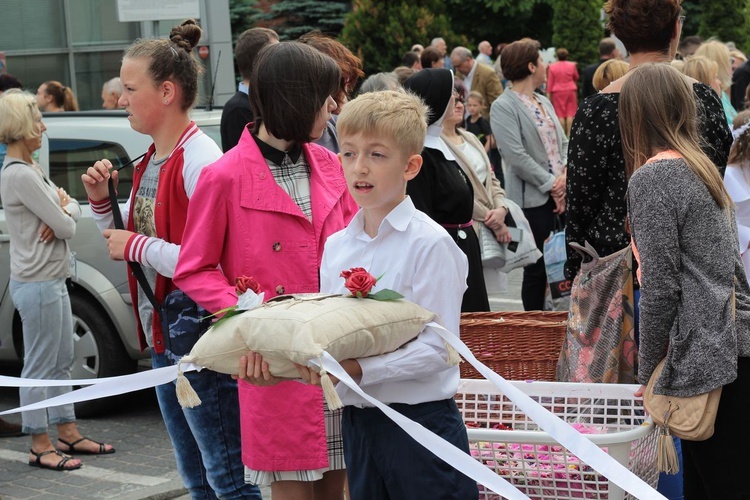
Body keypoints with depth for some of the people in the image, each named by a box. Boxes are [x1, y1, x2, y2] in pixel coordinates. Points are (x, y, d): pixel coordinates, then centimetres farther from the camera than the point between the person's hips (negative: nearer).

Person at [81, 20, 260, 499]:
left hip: (203, 345, -10)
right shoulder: (150, 162, 11)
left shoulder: (201, 162, -18)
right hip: (163, 338, 10)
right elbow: (130, 241, 20)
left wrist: (138, 247, -18)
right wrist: (102, 203, 4)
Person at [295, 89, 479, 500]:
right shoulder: (335, 247, 8)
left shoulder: (430, 244, -11)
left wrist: (360, 369, -25)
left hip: (419, 417, -6)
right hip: (357, 419, 6)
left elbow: (437, 347, -17)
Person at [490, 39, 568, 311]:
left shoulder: (544, 102, 17)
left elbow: (563, 142, 15)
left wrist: (565, 175, -4)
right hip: (532, 199, -7)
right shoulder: (503, 107, -8)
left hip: (559, 194, 7)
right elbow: (517, 156, -17)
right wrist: (551, 185, -14)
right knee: (537, 270, -1)